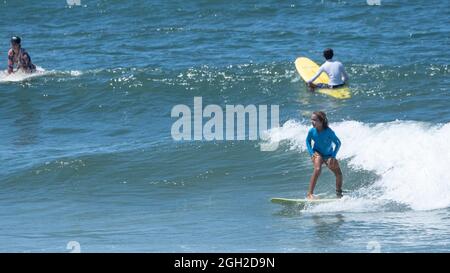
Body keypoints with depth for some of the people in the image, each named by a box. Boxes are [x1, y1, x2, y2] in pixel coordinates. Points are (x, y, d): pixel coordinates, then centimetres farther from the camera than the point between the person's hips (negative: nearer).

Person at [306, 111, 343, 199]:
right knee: (317, 169, -28)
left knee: (338, 173, -3)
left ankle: (339, 194, 21)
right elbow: (308, 141, 2)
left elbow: (338, 143, -16)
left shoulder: (329, 132, -27)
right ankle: (310, 194, -30)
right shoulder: (312, 131, -19)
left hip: (329, 155, 1)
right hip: (317, 153, -1)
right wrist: (311, 153, -10)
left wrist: (333, 157, -22)